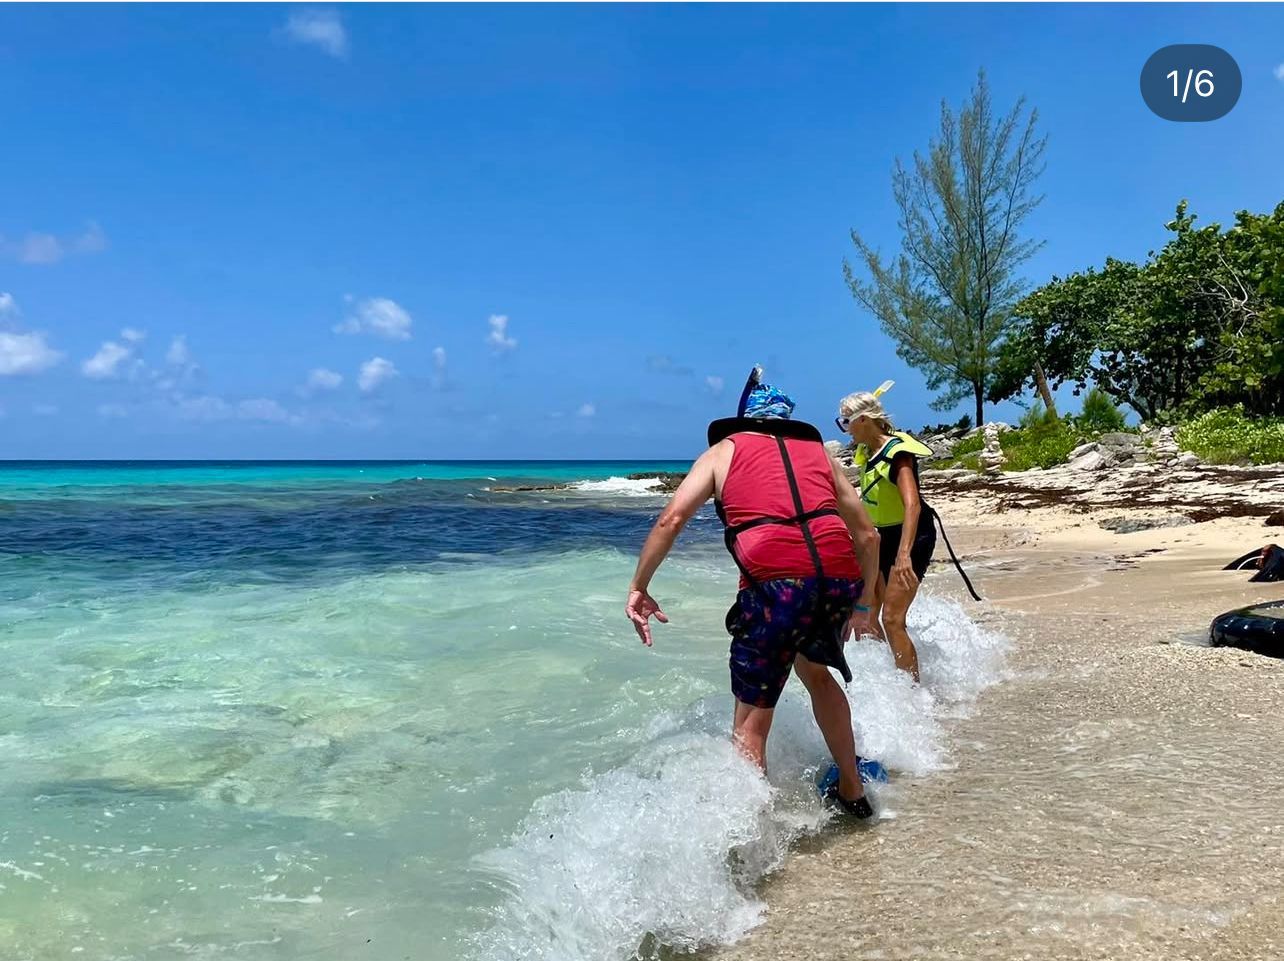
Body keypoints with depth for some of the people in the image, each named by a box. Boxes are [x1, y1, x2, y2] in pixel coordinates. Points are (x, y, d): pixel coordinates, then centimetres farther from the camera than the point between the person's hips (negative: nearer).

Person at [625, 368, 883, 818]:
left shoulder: (724, 449, 20)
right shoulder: (818, 451, 28)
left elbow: (671, 519, 7)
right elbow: (867, 535, 25)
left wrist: (638, 588, 14)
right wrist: (863, 603, 36)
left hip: (775, 579, -4)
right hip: (839, 574, 5)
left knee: (751, 723, 6)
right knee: (815, 670, 32)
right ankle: (852, 791, 41)